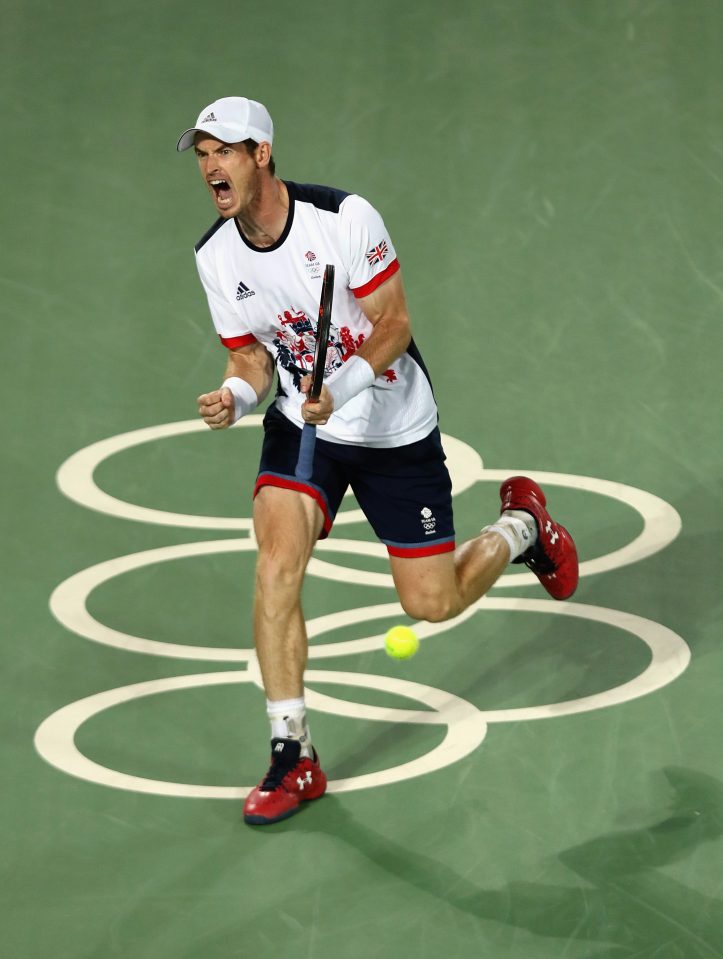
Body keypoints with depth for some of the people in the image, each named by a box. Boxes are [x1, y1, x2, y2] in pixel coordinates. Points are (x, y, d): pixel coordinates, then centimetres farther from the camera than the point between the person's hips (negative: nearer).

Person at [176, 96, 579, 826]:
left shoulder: (344, 217, -21)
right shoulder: (215, 258, -7)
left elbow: (394, 323, -17)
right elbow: (251, 355, 4)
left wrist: (342, 387, -33)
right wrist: (236, 395, -19)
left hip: (395, 430, -3)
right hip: (302, 424, 3)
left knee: (432, 603, 2)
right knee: (276, 565, -21)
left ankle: (519, 523, 36)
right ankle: (293, 758, -11)